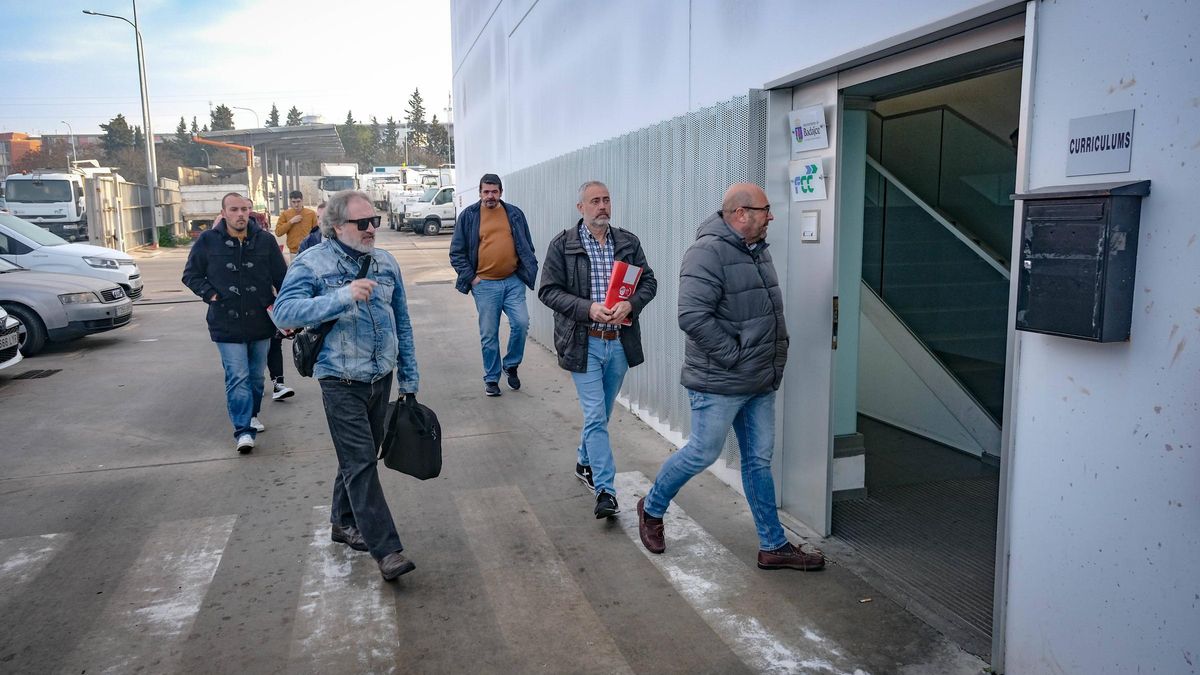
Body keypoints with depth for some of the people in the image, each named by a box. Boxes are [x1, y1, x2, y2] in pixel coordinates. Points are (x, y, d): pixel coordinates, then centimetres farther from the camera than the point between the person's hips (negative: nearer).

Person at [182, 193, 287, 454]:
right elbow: (191, 274, 9)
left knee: (256, 376, 16)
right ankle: (243, 431, -6)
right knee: (237, 378, -8)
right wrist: (210, 294, -5)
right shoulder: (207, 241, -3)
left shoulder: (265, 240, -1)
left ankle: (252, 416, 36)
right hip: (227, 324, -2)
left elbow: (282, 277, 5)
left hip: (261, 322, 2)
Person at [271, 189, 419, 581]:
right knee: (361, 463, -6)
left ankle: (344, 522, 37)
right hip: (342, 382, -5)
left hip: (381, 378, 5)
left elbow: (402, 324, 11)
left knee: (360, 457, 17)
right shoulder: (312, 263, -8)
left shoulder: (385, 263, 6)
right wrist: (343, 297, -30)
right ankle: (386, 550, -2)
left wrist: (408, 379, 10)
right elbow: (284, 312, -21)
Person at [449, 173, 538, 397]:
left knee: (521, 323, -11)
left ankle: (511, 365, 14)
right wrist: (470, 277, -4)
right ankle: (491, 378, 19)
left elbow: (527, 247, 15)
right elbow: (456, 252, 3)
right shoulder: (468, 216, 2)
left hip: (513, 281, 1)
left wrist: (527, 271, 5)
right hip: (485, 284, -1)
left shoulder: (514, 214, 8)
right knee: (488, 335, 4)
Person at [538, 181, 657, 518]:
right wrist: (588, 308, -19)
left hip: (620, 342, 4)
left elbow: (649, 282, 7)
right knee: (596, 416, -6)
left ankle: (585, 463, 42)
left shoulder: (629, 242, 6)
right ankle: (605, 490, -1)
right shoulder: (562, 245, -4)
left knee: (601, 413, 19)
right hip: (583, 343, -4)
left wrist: (630, 304, -15)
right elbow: (548, 290, -6)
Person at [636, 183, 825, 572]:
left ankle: (773, 546, 24)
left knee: (759, 459, 13)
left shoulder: (757, 250, 10)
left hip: (760, 383, 8)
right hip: (719, 383, -8)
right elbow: (692, 316, -27)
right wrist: (735, 356, -21)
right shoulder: (708, 252, -19)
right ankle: (652, 508, 30)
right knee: (703, 453, 5)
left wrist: (773, 361, 12)